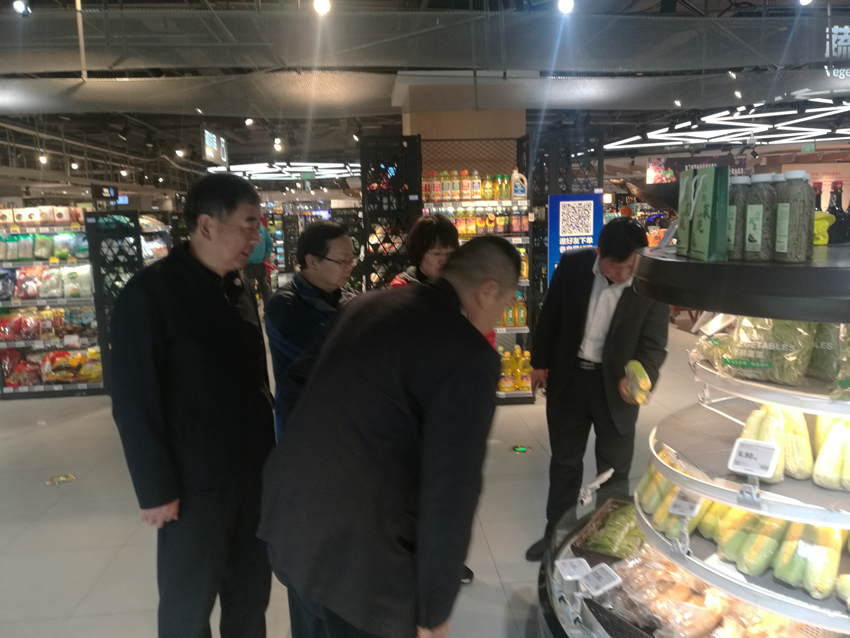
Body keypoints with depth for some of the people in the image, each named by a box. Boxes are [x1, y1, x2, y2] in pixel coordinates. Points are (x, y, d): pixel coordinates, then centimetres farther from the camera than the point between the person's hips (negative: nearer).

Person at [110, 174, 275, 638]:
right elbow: (135, 404, -14)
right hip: (196, 484, -6)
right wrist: (155, 488, -13)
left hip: (253, 473, 6)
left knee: (251, 593, 18)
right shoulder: (150, 293, -14)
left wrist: (268, 454, 10)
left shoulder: (241, 291, 7)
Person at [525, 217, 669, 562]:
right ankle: (557, 532, 37)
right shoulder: (572, 265, -11)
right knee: (564, 460, 18)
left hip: (615, 385, -1)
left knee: (615, 469, 12)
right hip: (568, 377, 2)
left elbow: (654, 345, -12)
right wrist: (539, 362, 6)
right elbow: (550, 315, 2)